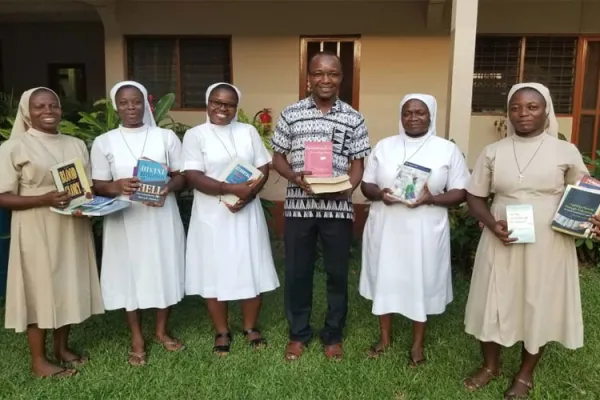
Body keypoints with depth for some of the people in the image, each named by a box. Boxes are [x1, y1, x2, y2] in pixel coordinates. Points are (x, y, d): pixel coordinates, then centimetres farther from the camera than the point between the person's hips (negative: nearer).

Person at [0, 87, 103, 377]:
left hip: (73, 230, 5)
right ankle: (38, 359, 21)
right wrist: (45, 199, -24)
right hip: (37, 232, -5)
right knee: (40, 288, 4)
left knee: (70, 285, 13)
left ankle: (62, 347, 32)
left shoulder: (76, 145, 9)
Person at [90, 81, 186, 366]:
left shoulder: (166, 137, 2)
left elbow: (182, 176, 2)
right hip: (125, 219, 0)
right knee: (129, 273, 7)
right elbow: (98, 186, 1)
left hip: (161, 216, 1)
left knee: (164, 270, 9)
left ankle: (161, 330, 30)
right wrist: (117, 186, -20)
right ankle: (137, 338, 26)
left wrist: (168, 187, -19)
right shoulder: (104, 142, 1)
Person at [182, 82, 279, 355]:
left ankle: (251, 327, 27)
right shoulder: (195, 135, -2)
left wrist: (248, 195, -15)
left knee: (251, 269, 8)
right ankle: (222, 332, 24)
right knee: (214, 272, 6)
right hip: (212, 215, -2)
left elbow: (263, 169, 3)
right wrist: (231, 188, -24)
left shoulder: (248, 131, 7)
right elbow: (193, 177, -12)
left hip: (247, 212, 2)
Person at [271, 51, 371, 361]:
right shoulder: (290, 115, 2)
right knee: (297, 272, 10)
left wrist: (348, 187, -16)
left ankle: (333, 335, 30)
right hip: (299, 205, 0)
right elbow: (277, 158, 5)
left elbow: (358, 163, 5)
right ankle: (298, 333, 30)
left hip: (338, 207, 0)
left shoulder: (354, 119, 3)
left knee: (337, 273, 10)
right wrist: (295, 177, -15)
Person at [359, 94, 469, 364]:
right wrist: (380, 193, -16)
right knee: (385, 279, 11)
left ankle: (418, 343, 27)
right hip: (386, 227, 2)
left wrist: (432, 198, -21)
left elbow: (460, 193, -3)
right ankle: (385, 336, 31)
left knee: (421, 282, 7)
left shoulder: (448, 149, -1)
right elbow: (366, 185, 6)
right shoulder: (384, 146, 5)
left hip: (425, 230, -2)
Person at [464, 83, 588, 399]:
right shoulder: (493, 152, 3)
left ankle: (525, 374, 34)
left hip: (548, 245, -1)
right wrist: (492, 224, -13)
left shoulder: (566, 152, 0)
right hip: (502, 243, 1)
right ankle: (490, 365, 35)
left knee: (540, 306, 10)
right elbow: (474, 197, 5)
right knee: (493, 302, 10)